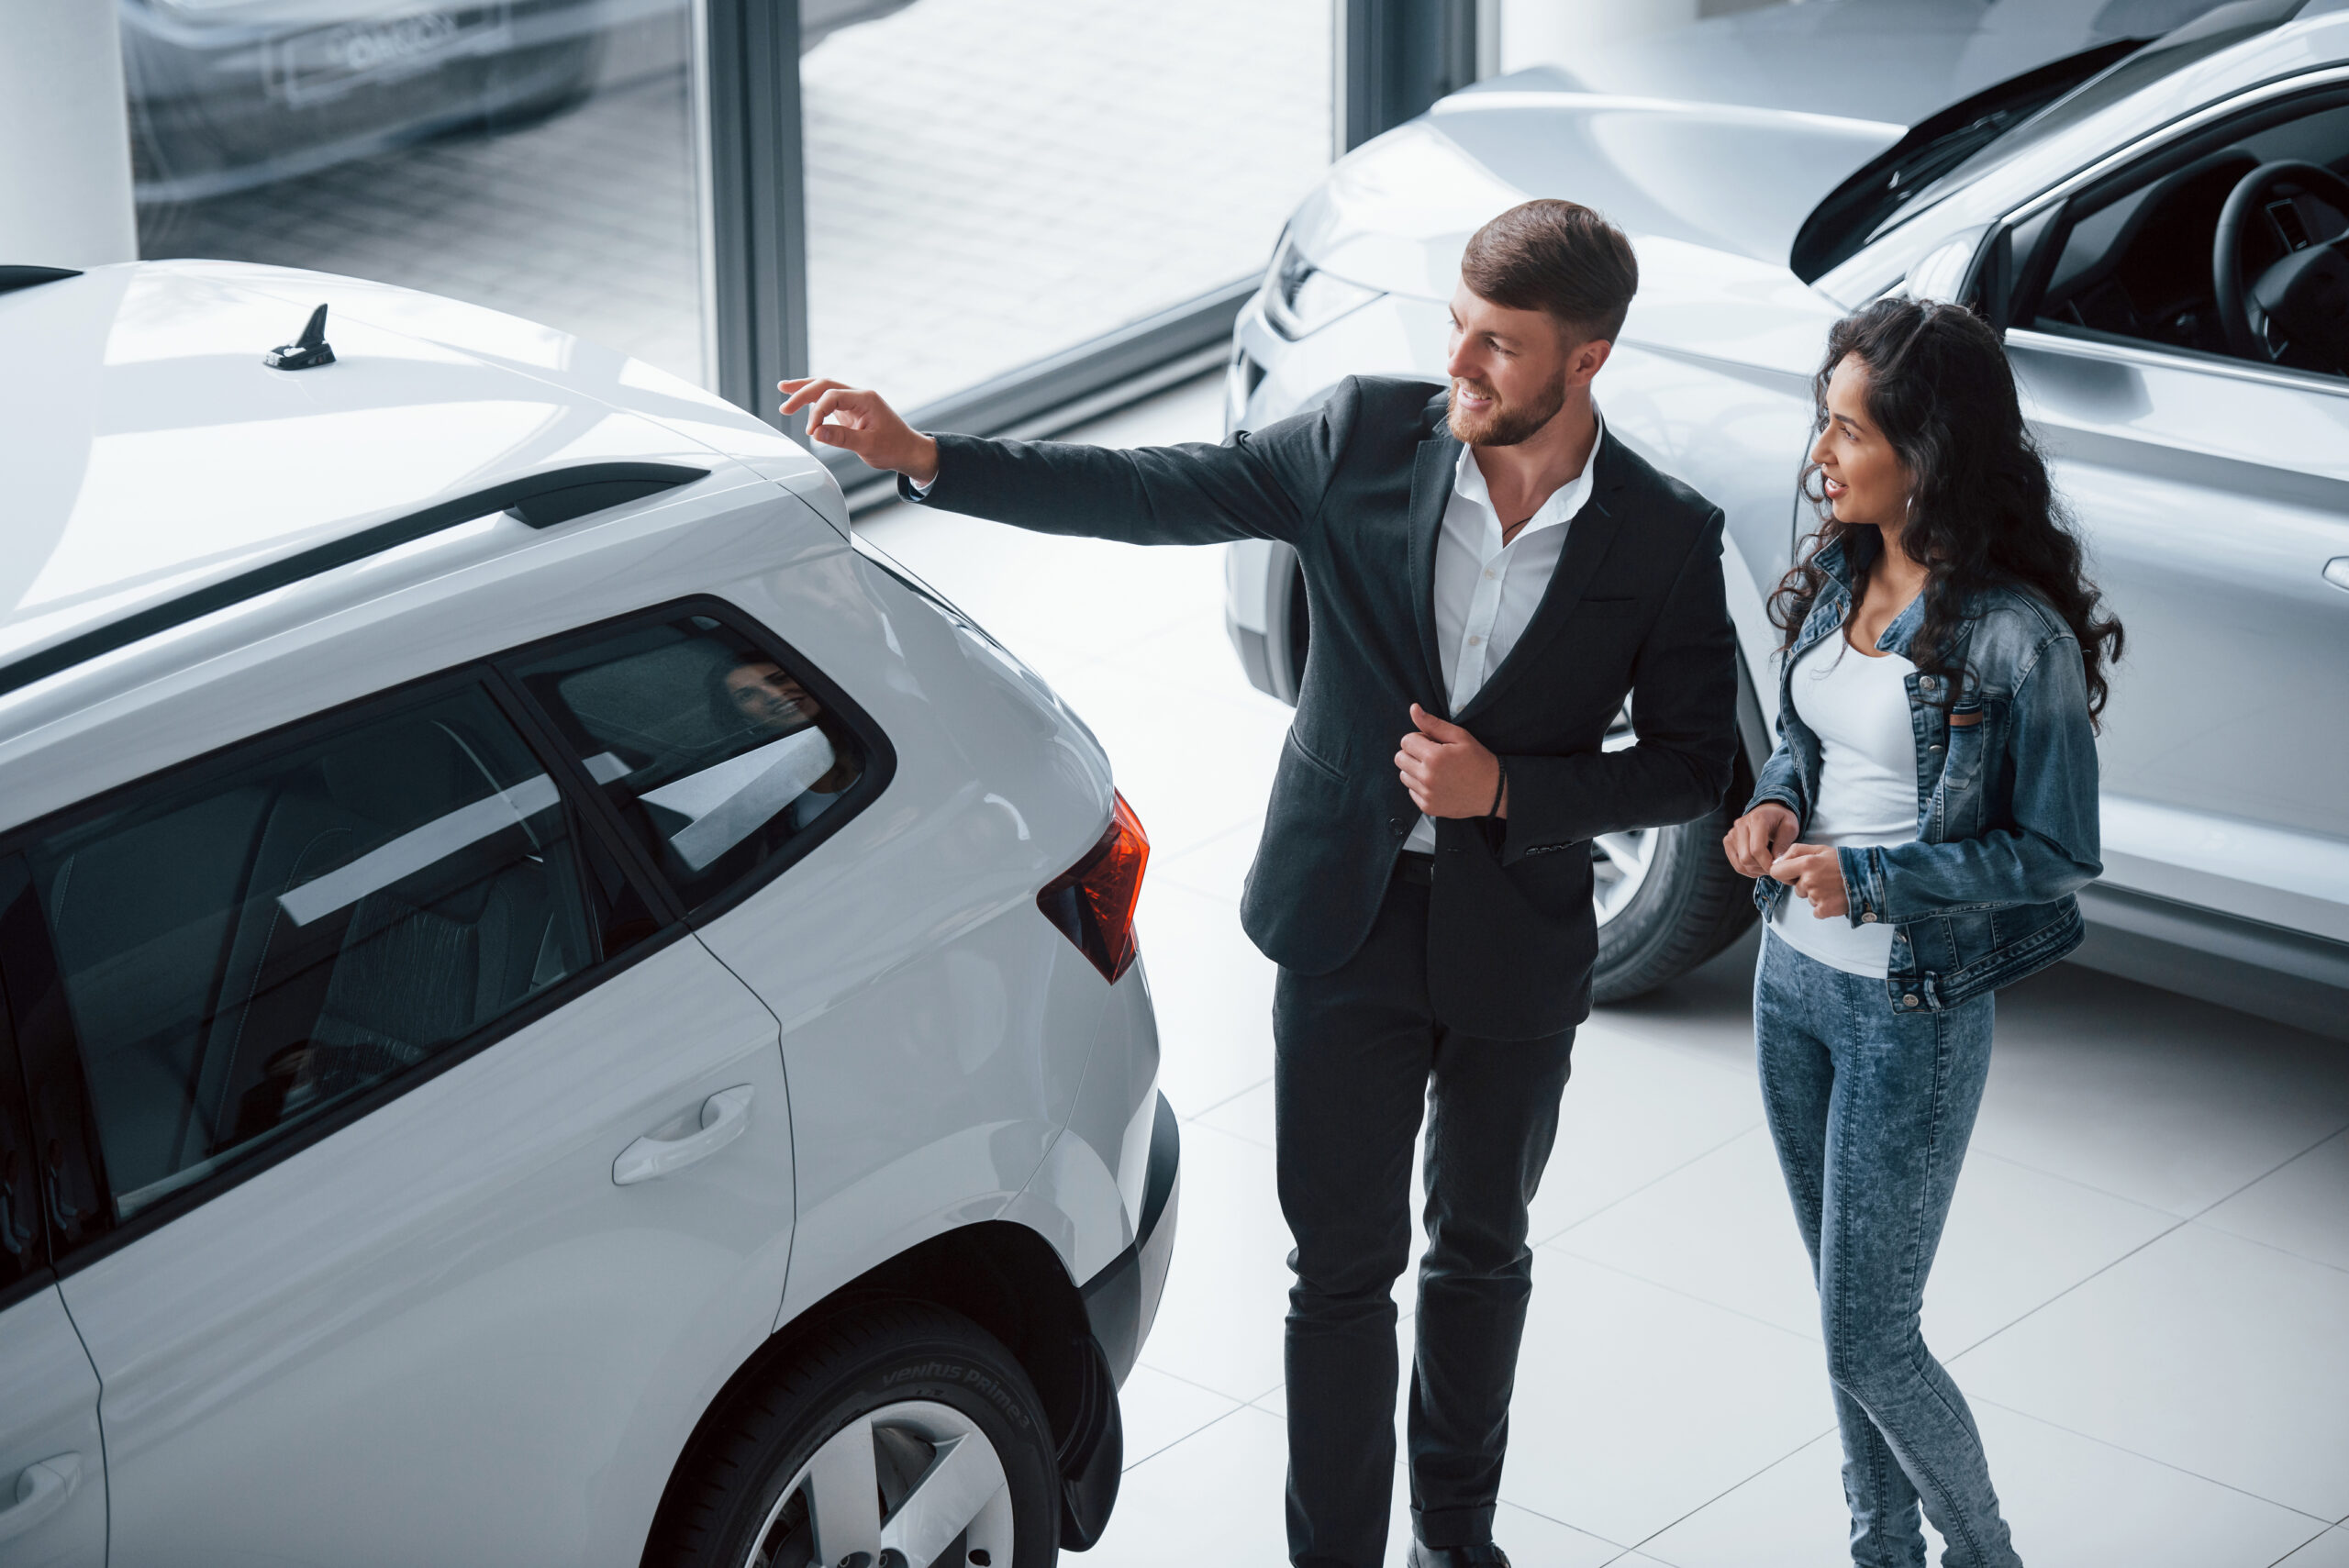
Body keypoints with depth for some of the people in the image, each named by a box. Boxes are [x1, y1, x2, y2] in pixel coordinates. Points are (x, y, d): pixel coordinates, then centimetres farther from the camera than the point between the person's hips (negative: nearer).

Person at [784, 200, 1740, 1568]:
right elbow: (1155, 493, -7)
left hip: (1520, 942, 0)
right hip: (1348, 916, 0)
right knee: (1344, 1264, 4)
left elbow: (1693, 764, -5)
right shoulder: (1366, 439, -10)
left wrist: (1504, 789, -18)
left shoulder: (1665, 538, -12)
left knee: (1481, 1252, 19)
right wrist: (923, 460, -15)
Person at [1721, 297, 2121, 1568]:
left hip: (1914, 1012, -7)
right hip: (1794, 977, 7)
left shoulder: (2013, 637, -22)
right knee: (1846, 1307, 19)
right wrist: (1777, 804, -6)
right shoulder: (1840, 573, 0)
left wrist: (1871, 879, -24)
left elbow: (2058, 853, -15)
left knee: (1866, 1339, 1)